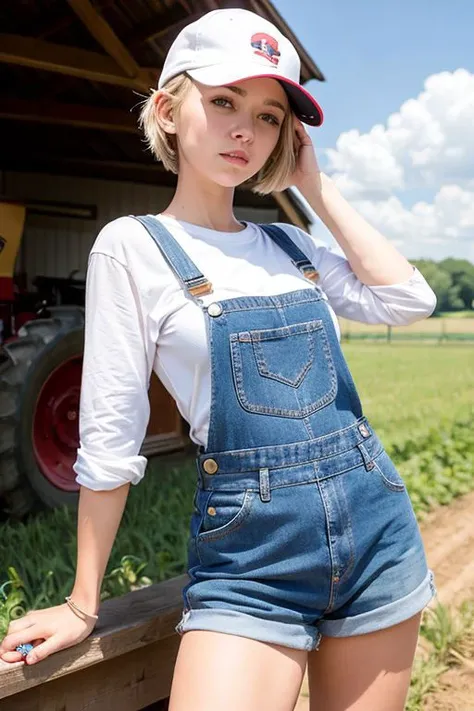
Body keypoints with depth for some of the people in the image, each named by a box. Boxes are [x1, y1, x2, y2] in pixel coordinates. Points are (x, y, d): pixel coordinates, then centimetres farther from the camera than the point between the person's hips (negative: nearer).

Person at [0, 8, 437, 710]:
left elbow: (409, 299, -3)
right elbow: (110, 439, -5)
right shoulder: (135, 246, -5)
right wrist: (83, 604, 1)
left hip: (375, 522, 5)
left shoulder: (290, 245, 10)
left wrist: (316, 185, 1)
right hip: (252, 552, -5)